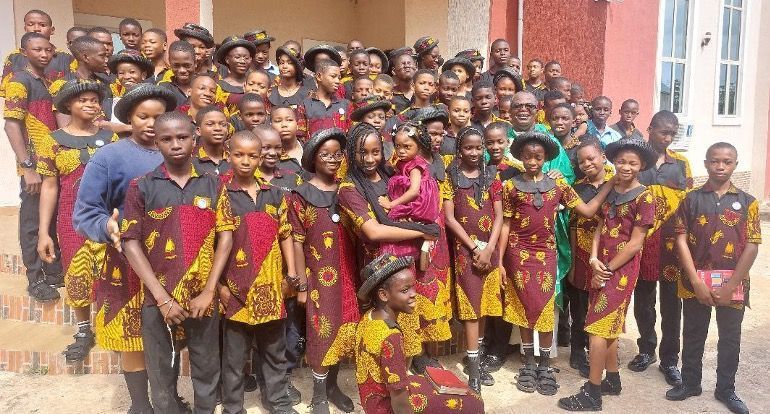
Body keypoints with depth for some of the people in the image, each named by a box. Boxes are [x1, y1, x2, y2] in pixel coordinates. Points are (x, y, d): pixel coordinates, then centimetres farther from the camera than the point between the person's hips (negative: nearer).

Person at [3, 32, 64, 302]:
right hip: (35, 165, -7)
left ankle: (54, 270, 26)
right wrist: (28, 167, -20)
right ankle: (36, 279, 12)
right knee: (33, 222, 2)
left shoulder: (49, 82, 13)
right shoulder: (20, 81, -8)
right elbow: (11, 124, -15)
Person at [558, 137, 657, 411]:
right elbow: (599, 227, 8)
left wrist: (607, 269, -11)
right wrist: (594, 259, -7)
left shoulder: (644, 197, -11)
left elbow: (635, 243, -13)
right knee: (609, 325, 16)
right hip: (602, 266, 7)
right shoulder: (608, 189, 8)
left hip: (622, 269, -7)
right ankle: (612, 380, 31)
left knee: (598, 327, -7)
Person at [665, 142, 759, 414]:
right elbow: (681, 240, -6)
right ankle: (690, 382, 30)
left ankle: (726, 389, 30)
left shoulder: (747, 202, 0)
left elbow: (752, 246, -5)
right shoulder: (692, 199, -2)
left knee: (730, 338, 13)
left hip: (733, 285, 1)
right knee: (693, 336, 13)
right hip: (696, 284, 0)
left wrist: (730, 286, -12)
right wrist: (697, 283, -13)